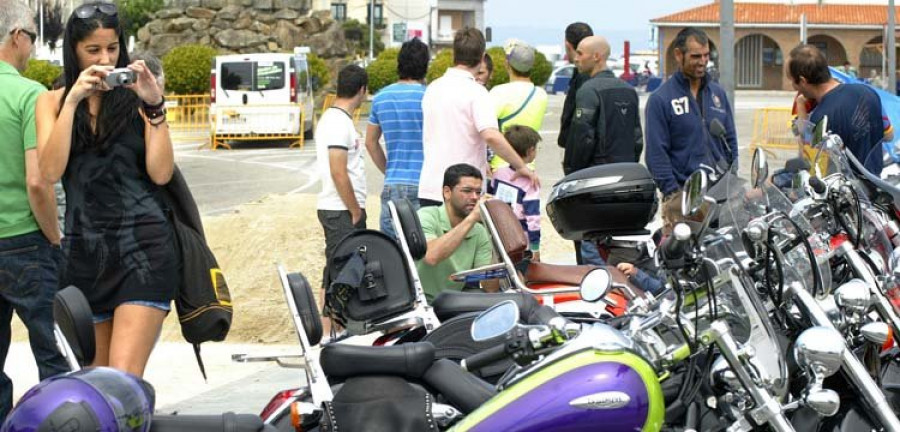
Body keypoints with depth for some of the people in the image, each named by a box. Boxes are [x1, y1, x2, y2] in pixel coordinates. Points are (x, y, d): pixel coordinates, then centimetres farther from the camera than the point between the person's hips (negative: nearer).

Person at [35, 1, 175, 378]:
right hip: (84, 250, 3)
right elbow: (51, 172, -5)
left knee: (123, 382, -15)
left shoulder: (136, 97, 8)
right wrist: (72, 101, -10)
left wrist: (155, 106, -9)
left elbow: (161, 173, -2)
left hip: (143, 247, -3)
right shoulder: (52, 102, 11)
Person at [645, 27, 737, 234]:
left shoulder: (718, 93, 17)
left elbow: (730, 141, 21)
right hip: (682, 195, -5)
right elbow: (656, 152, -4)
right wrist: (672, 193, -11)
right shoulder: (660, 99, -1)